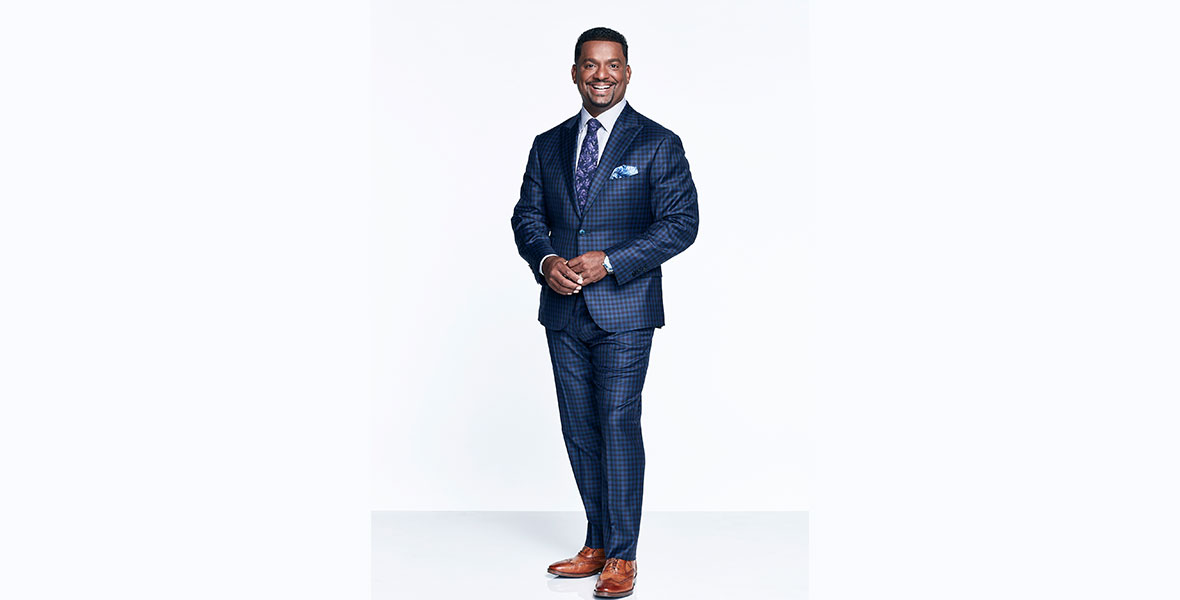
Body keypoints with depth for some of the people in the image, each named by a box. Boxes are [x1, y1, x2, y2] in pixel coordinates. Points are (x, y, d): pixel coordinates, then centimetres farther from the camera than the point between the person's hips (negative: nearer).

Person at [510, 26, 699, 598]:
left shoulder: (658, 144, 0)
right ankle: (595, 544, 20)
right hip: (564, 311, 5)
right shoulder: (548, 145, 13)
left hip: (624, 309, -5)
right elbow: (527, 216, 13)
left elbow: (681, 222, -7)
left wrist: (609, 262, -16)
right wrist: (545, 261, -8)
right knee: (580, 429, 9)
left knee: (618, 424, -7)